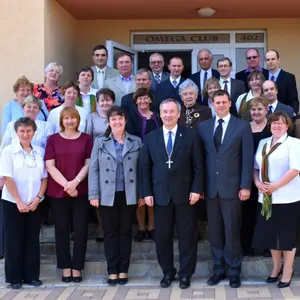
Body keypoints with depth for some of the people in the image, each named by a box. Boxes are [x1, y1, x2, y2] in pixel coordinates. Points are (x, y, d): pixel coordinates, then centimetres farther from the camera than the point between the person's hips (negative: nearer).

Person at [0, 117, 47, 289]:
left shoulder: (40, 151, 5)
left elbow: (44, 177, 6)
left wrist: (38, 198, -6)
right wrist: (19, 202, -13)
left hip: (35, 204, 3)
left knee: (32, 240, 7)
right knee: (14, 241, 3)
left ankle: (32, 276, 16)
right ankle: (14, 278, 11)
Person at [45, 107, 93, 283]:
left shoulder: (86, 139, 6)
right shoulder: (53, 139, 6)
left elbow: (88, 164, 0)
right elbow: (50, 166, -1)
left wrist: (75, 182, -14)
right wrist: (66, 184, -12)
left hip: (81, 191, 0)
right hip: (58, 191, 1)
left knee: (80, 229, 1)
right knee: (62, 229, 5)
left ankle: (77, 268, 10)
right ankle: (66, 268, 13)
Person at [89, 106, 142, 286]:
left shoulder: (136, 142, 4)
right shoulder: (100, 142, 3)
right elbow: (93, 169, 1)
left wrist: (142, 193, -3)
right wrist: (94, 194, -5)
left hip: (128, 195, 0)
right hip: (107, 195, 0)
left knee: (126, 232, 7)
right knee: (110, 232, 5)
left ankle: (123, 270, 16)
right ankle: (112, 271, 13)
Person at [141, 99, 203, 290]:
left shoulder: (191, 135, 1)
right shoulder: (150, 138, 7)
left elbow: (198, 165, -1)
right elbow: (146, 168, 6)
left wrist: (196, 189, -9)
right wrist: (147, 192, -1)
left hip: (185, 194, -2)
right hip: (160, 195, 2)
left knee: (187, 236, 6)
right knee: (162, 236, 8)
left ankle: (186, 273, 18)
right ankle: (168, 272, 22)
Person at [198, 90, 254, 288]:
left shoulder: (243, 126, 0)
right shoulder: (203, 127, 9)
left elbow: (247, 159, -3)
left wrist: (245, 186, -9)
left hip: (232, 187, -3)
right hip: (211, 187, 3)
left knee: (232, 231, 2)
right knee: (214, 231, 9)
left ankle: (234, 271, 14)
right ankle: (219, 268, 21)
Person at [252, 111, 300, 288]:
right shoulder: (263, 143, 13)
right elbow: (255, 167, 15)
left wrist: (275, 186, -19)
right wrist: (257, 183, -4)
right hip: (267, 198, 6)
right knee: (270, 233, 12)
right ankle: (276, 267, 30)